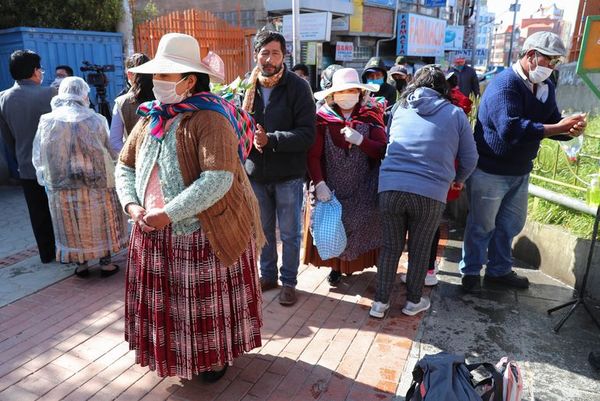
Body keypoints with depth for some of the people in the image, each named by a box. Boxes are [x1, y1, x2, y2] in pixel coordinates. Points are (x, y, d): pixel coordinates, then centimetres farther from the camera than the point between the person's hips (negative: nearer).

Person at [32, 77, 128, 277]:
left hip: (61, 188, 2)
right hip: (95, 184, -2)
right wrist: (107, 174, 11)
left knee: (72, 228, 15)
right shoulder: (95, 120, -11)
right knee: (99, 225, 13)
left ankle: (81, 264, 26)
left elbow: (38, 158, 0)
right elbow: (109, 152, -7)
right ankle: (105, 263, 22)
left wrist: (51, 177, 15)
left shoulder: (46, 122, -5)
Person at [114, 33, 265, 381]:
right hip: (156, 234, 7)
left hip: (205, 233, -6)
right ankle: (179, 354, 42)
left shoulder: (210, 119, -17)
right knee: (169, 301, 17)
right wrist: (131, 204, -4)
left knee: (209, 302, 11)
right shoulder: (151, 118, 7)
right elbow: (126, 165, 14)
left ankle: (217, 356, 36)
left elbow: (218, 179, -27)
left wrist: (168, 214, -24)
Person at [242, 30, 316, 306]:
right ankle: (267, 275, 37)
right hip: (256, 172, 4)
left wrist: (270, 140, -25)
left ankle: (289, 281, 27)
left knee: (290, 233, 8)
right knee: (263, 229, 18)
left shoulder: (297, 87, -9)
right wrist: (250, 138, -12)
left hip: (288, 174, -3)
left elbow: (307, 134, -15)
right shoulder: (248, 86, 1)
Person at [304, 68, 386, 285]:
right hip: (331, 187, -1)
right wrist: (319, 184, -19)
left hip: (362, 190, 1)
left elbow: (383, 150, -8)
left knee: (358, 228, 8)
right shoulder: (323, 118, -6)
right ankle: (335, 265, 26)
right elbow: (313, 155, -10)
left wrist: (360, 140, -23)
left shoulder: (371, 118, -1)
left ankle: (353, 264, 31)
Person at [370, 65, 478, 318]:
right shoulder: (455, 114, 7)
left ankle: (380, 302, 21)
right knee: (420, 249, 15)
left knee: (390, 247, 14)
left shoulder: (400, 110, 14)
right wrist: (459, 179, 32)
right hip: (430, 193, -2)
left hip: (390, 187, 2)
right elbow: (470, 158, 12)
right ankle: (413, 301, 30)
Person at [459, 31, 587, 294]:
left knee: (511, 224, 18)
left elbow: (553, 124, 10)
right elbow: (510, 128, -33)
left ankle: (499, 270, 36)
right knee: (482, 226, 5)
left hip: (520, 171, 8)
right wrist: (557, 128, -31)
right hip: (490, 171, -8)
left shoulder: (546, 86, 8)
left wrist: (571, 129, -12)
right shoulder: (505, 84, -20)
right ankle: (470, 272, 23)